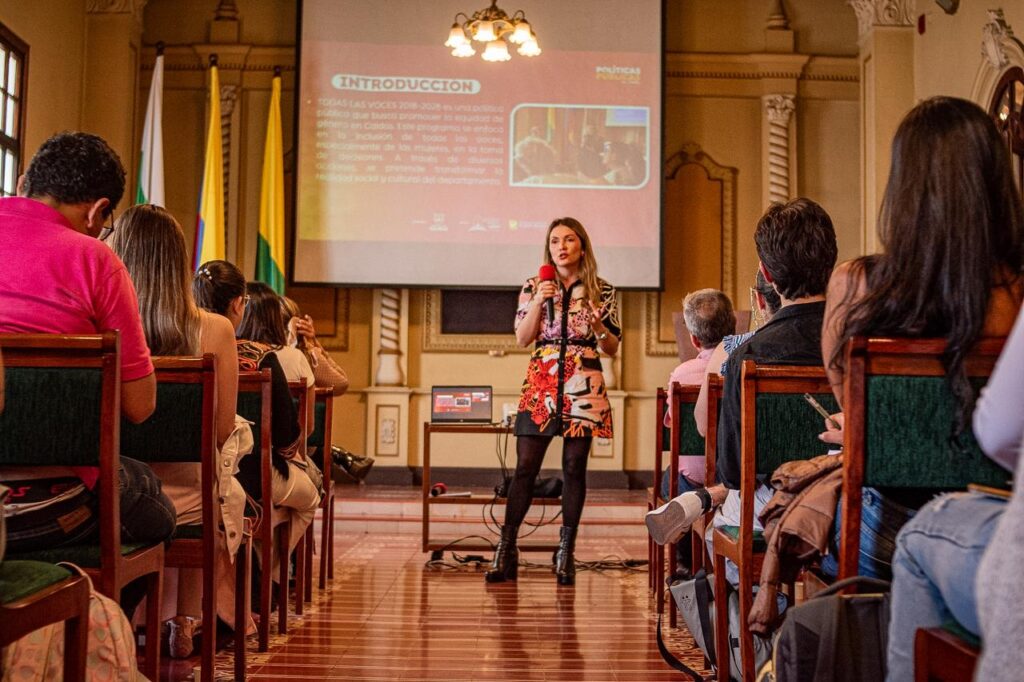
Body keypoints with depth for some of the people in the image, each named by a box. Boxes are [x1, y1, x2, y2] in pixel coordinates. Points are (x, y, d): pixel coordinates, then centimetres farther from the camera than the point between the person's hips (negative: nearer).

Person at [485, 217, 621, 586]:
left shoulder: (603, 291, 7)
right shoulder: (534, 287, 9)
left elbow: (612, 348, 8)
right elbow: (522, 339, 1)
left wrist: (598, 327, -12)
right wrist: (539, 302, -11)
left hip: (583, 385, 0)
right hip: (541, 382, 0)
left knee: (574, 467, 1)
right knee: (525, 466, -2)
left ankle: (566, 552, 10)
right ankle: (506, 549, 4)